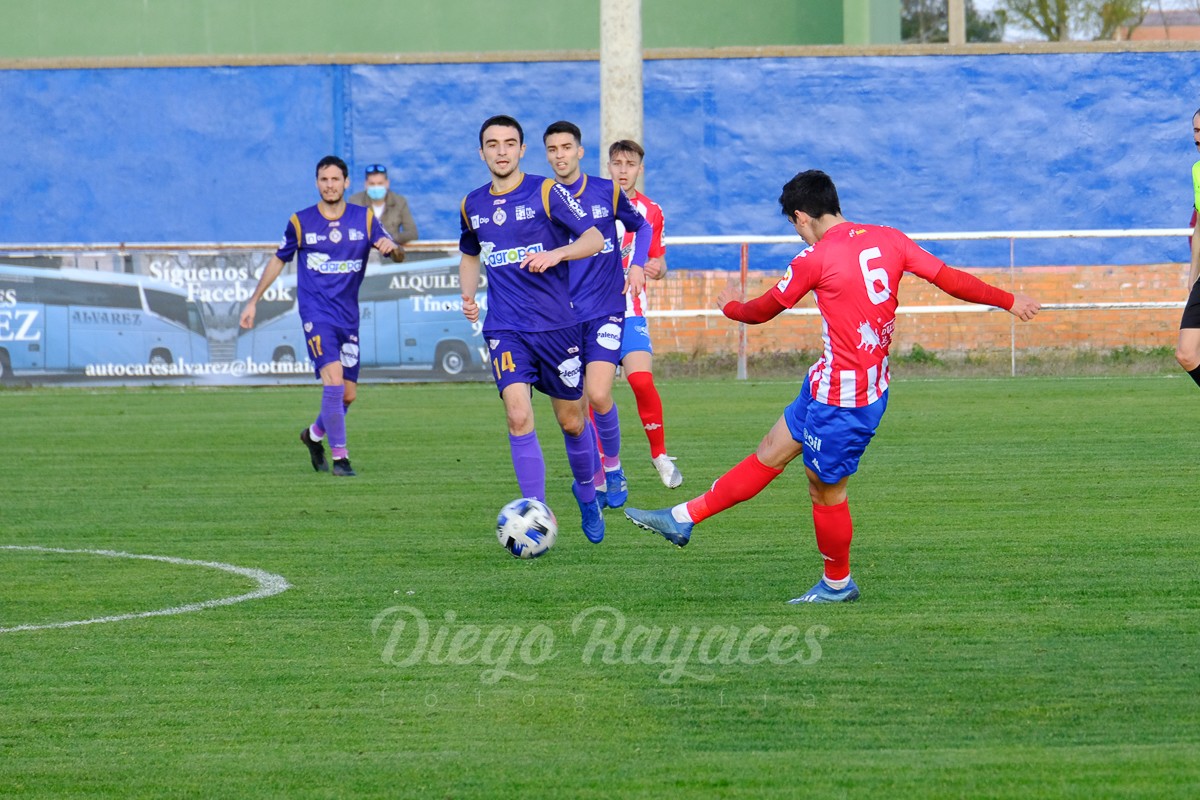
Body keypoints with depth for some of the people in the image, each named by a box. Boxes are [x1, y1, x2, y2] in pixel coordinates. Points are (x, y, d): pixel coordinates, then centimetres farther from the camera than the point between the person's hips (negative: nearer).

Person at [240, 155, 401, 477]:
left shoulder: (365, 218, 4)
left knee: (348, 394, 7)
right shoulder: (301, 222, 1)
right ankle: (339, 456, -10)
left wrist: (390, 247, -23)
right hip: (316, 312, -3)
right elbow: (278, 260, 13)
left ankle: (315, 434, 36)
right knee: (333, 380, -20)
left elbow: (395, 253, 2)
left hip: (348, 315, 3)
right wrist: (253, 301, 13)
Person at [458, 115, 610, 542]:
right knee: (518, 416, -17)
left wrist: (556, 254, -27)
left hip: (556, 325, -2)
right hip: (505, 327, 2)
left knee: (572, 422, 8)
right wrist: (468, 295, 9)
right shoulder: (472, 205, 9)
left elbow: (594, 239, -9)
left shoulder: (545, 192, -4)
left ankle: (586, 491, 37)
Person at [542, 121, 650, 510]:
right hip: (562, 315, 2)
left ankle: (613, 464, 7)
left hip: (605, 310, -2)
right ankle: (597, 484, 17)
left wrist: (637, 265, 1)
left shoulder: (607, 192, 0)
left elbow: (642, 226, 15)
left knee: (598, 396, -17)